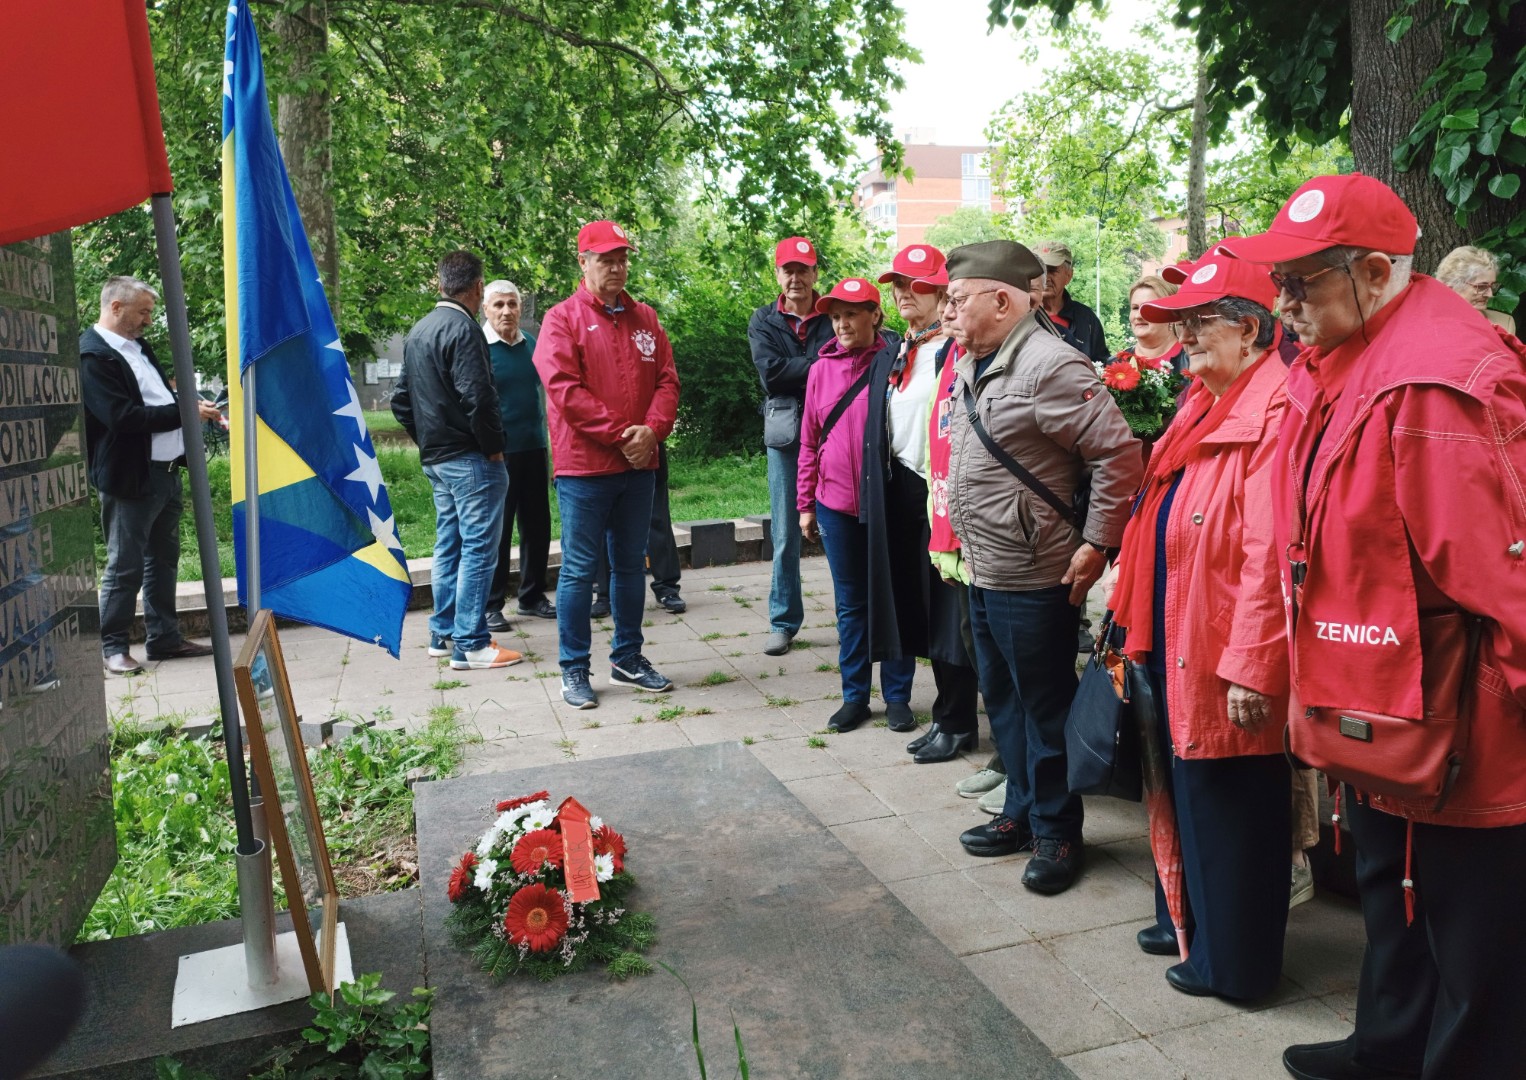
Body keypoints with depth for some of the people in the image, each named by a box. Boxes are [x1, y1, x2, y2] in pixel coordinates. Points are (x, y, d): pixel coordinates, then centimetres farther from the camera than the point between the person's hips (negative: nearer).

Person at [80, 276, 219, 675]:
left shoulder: (139, 346, 14)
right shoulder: (92, 355, -14)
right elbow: (124, 417, -22)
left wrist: (193, 404, 5)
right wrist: (186, 412, -18)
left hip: (166, 470, 9)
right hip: (130, 477, -9)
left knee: (164, 559, 15)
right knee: (124, 566, -1)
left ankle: (165, 637, 24)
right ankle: (113, 646, 11)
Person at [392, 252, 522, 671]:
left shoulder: (418, 331, 15)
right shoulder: (462, 328, -14)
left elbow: (401, 400, 19)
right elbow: (477, 397, -22)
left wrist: (425, 441, 19)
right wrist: (493, 446, -11)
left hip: (435, 459, 9)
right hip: (470, 459, -9)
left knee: (448, 545, 16)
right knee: (478, 549, -5)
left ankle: (442, 634, 23)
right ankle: (470, 645, -2)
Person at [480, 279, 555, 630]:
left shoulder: (532, 345, 9)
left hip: (534, 450, 5)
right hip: (497, 453, -5)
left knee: (537, 526, 11)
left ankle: (532, 597, 24)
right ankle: (491, 606, 11)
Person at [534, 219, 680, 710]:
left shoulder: (644, 318, 12)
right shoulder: (563, 319, -4)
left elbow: (667, 379, 6)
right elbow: (564, 390, -14)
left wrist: (652, 429, -12)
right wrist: (620, 432, -16)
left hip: (638, 465, 5)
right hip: (584, 467, -5)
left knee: (630, 563, 14)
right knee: (579, 568, 1)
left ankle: (627, 658, 27)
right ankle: (574, 669, 12)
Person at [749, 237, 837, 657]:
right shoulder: (763, 321, 9)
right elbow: (770, 370, -6)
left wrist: (795, 372, -15)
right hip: (785, 432, 1)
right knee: (785, 534, 5)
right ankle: (783, 622, 16)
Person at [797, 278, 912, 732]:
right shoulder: (820, 370, 6)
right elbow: (809, 442, 10)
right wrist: (805, 503, 9)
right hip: (836, 505, 3)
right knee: (850, 603, 11)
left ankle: (897, 695, 19)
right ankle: (855, 696, 22)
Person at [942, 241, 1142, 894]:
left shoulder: (1050, 367, -19)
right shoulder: (970, 367, 10)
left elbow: (1119, 455, -20)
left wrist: (1095, 545, -17)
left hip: (1033, 577, -9)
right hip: (983, 571, 9)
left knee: (1046, 706, 5)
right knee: (1002, 699, 19)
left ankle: (1057, 833, 21)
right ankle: (1021, 813, 35)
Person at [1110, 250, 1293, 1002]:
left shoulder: (1272, 412, -21)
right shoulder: (1205, 404, 11)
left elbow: (1269, 556, -25)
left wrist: (1251, 669, -24)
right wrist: (1139, 626, 16)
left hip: (1227, 659, -9)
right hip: (1177, 645, 10)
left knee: (1230, 811, 7)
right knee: (1187, 791, 23)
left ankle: (1232, 961, 27)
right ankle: (1188, 920, 42)